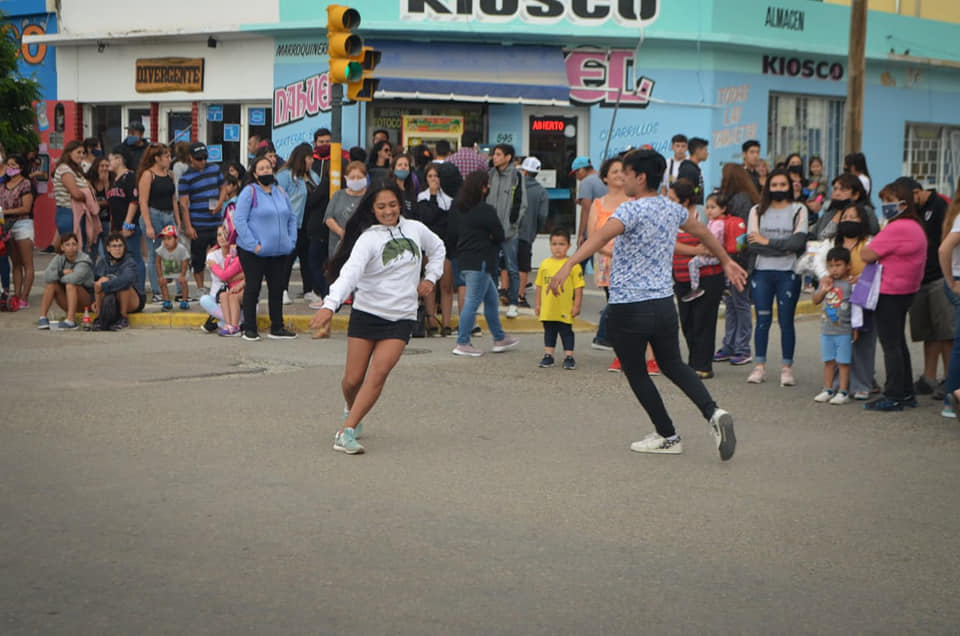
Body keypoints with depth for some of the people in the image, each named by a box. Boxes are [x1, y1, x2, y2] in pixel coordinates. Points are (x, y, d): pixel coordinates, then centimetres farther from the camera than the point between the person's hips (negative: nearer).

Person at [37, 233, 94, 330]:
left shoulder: (84, 260, -16)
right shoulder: (59, 258, -1)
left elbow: (73, 278, -33)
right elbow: (46, 276, -16)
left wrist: (57, 275, -15)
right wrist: (62, 273, -25)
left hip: (86, 299, -5)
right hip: (67, 303, 5)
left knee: (70, 284, -31)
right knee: (51, 283, -17)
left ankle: (71, 321, -39)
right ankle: (43, 317, -18)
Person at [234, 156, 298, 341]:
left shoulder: (280, 192, 12)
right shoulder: (249, 192, -7)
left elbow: (291, 218, 19)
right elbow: (239, 220, -13)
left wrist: (291, 241, 6)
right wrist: (253, 245, -17)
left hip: (280, 252, 6)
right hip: (253, 252, -6)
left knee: (277, 289, 10)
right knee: (252, 288, 1)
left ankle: (277, 328, 19)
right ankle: (249, 330, 9)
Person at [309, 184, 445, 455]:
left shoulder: (416, 229, 4)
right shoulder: (368, 239, -10)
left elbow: (437, 247, 27)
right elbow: (350, 272, -25)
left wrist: (431, 277, 14)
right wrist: (330, 305, -39)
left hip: (401, 318, 2)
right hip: (366, 313, -2)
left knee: (379, 374, -15)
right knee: (353, 379, 1)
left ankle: (346, 432, -13)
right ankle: (350, 410, 37)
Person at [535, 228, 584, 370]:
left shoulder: (573, 265, -7)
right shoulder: (544, 264, 5)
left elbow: (578, 287, -6)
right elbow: (540, 285, 12)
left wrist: (577, 305, -8)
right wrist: (538, 304, 12)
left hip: (565, 309, -4)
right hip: (547, 309, 4)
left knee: (566, 332, 4)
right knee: (549, 331, 14)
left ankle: (568, 357, 11)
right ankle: (548, 355, 23)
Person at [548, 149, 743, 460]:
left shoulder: (632, 210, -14)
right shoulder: (673, 209, 9)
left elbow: (601, 237, -32)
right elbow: (703, 232, 26)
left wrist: (568, 265, -41)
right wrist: (726, 261, 43)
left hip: (628, 307, -7)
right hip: (664, 302, 7)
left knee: (636, 373, 11)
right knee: (673, 365, 21)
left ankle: (668, 437, 16)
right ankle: (714, 413, 1)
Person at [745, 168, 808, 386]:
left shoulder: (799, 210, 6)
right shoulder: (757, 211, 8)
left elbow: (798, 241, -9)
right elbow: (751, 244, -5)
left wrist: (767, 241, -10)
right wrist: (783, 248, -11)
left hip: (788, 273, -1)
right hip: (762, 272, 1)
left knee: (786, 321, 1)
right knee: (763, 320, 2)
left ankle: (787, 368, 6)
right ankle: (760, 366, 9)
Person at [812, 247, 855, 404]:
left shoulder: (851, 284, -9)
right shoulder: (826, 282, 7)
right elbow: (815, 301, 9)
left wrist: (856, 328, -8)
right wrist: (823, 290, -9)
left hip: (844, 331, -5)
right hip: (826, 330, 5)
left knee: (843, 362, 1)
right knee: (828, 361, 12)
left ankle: (843, 392, 6)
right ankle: (828, 390, 20)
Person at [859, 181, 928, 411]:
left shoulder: (896, 229, -22)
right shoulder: (915, 226, 12)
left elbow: (867, 255, -20)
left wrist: (867, 245, 0)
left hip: (889, 292, -10)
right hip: (906, 290, 10)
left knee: (890, 345, -4)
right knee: (898, 342, 18)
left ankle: (893, 397, -1)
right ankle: (906, 393, 24)